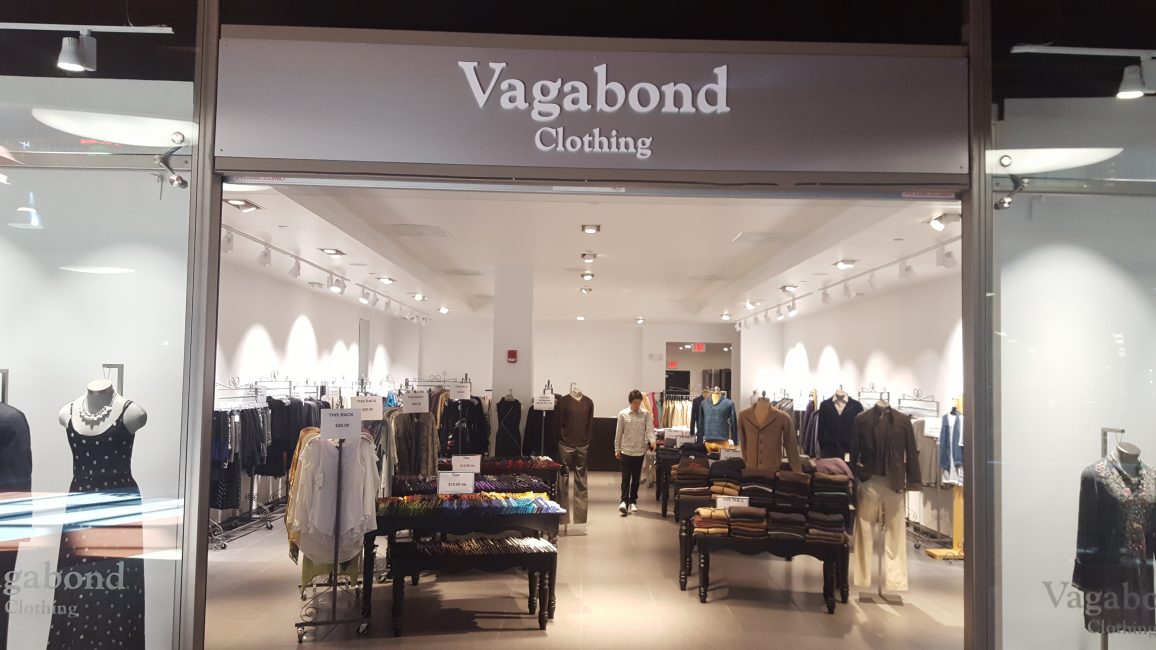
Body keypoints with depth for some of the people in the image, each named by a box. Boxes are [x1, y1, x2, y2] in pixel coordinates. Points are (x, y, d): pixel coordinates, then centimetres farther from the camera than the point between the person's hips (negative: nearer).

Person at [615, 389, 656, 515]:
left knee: (636, 477, 9)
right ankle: (624, 501, -7)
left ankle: (633, 501, 18)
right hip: (626, 450, -1)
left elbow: (650, 429, -7)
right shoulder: (622, 414, -2)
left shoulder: (646, 414, -1)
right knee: (626, 477, -6)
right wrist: (617, 449, 6)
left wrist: (652, 441, -27)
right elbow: (618, 433, 4)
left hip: (640, 451, 1)